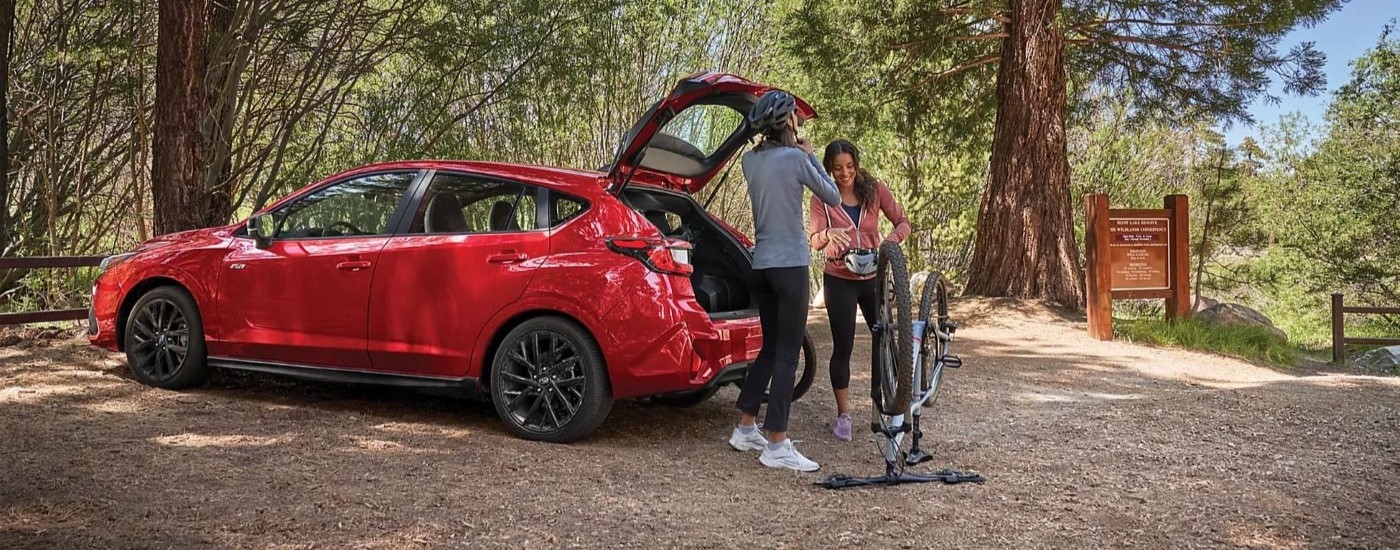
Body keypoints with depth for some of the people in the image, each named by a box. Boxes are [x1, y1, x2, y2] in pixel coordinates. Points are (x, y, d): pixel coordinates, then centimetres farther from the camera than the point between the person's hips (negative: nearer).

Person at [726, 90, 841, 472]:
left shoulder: (750, 160, 7)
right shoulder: (795, 157, -11)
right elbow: (833, 197, 0)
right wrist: (811, 156, 10)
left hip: (761, 265, 7)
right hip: (790, 265, -7)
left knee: (770, 348, 17)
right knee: (787, 355, -4)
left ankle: (745, 429, 21)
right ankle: (776, 445, -3)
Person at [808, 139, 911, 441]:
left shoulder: (875, 189, -2)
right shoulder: (823, 198, -7)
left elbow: (903, 222, -2)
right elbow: (813, 241, -14)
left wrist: (891, 240, -24)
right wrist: (827, 235, -37)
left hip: (873, 277, 2)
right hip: (840, 281, -2)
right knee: (843, 347, -1)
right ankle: (843, 414, 10)